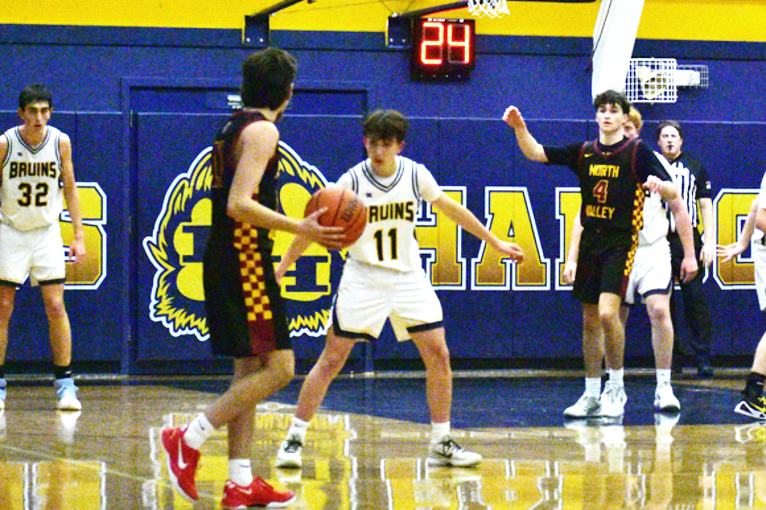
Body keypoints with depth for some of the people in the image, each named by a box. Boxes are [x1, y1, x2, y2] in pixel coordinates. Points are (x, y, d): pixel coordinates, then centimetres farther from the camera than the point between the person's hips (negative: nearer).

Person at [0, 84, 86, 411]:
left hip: (47, 232, 1)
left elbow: (69, 189, 6)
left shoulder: (60, 142, -4)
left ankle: (65, 384, 1)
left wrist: (79, 236, 3)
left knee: (56, 306, -4)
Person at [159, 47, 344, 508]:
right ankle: (190, 439, -11)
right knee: (279, 367, -9)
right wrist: (300, 228, -26)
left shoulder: (236, 127, 17)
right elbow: (239, 204, -22)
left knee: (250, 370, 11)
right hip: (245, 263, -10)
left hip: (227, 262, 10)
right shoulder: (262, 131, -12)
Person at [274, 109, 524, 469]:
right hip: (363, 276, -3)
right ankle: (294, 439, 2)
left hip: (408, 276, 3)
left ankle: (441, 443, 7)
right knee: (331, 359, -7)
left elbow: (451, 209, 9)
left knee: (438, 355, -3)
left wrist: (495, 243, 13)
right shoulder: (352, 180, -12)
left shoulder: (415, 175, -4)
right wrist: (281, 268, -12)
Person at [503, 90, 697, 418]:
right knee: (590, 320, 9)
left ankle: (616, 386, -3)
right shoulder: (584, 152, 10)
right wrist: (519, 128, -11)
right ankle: (592, 394, 18)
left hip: (621, 243, -5)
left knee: (607, 313, -19)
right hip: (591, 241, 5)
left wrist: (658, 184, -30)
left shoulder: (637, 151, -3)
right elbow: (536, 153, 6)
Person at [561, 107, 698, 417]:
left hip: (653, 250, -1)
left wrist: (689, 254, 6)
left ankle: (664, 389, -12)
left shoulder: (653, 161, 2)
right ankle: (592, 395, 8)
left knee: (659, 310, -20)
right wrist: (571, 260, -7)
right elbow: (584, 217, 3)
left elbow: (678, 207, 9)